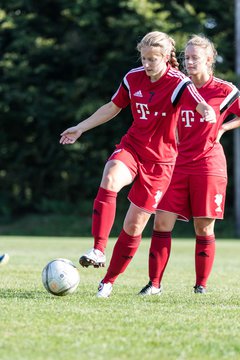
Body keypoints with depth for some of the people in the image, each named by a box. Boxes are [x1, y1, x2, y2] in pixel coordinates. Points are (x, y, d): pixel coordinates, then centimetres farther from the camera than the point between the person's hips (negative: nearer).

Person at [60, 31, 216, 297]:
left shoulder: (178, 83, -13)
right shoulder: (133, 78, 2)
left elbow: (201, 106, -30)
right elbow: (113, 107, 18)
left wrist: (208, 112, -54)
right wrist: (81, 128, 20)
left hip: (160, 160, -3)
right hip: (132, 146, 3)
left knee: (134, 224, -1)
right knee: (110, 180, -33)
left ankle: (109, 281, 16)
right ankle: (98, 250, -37)